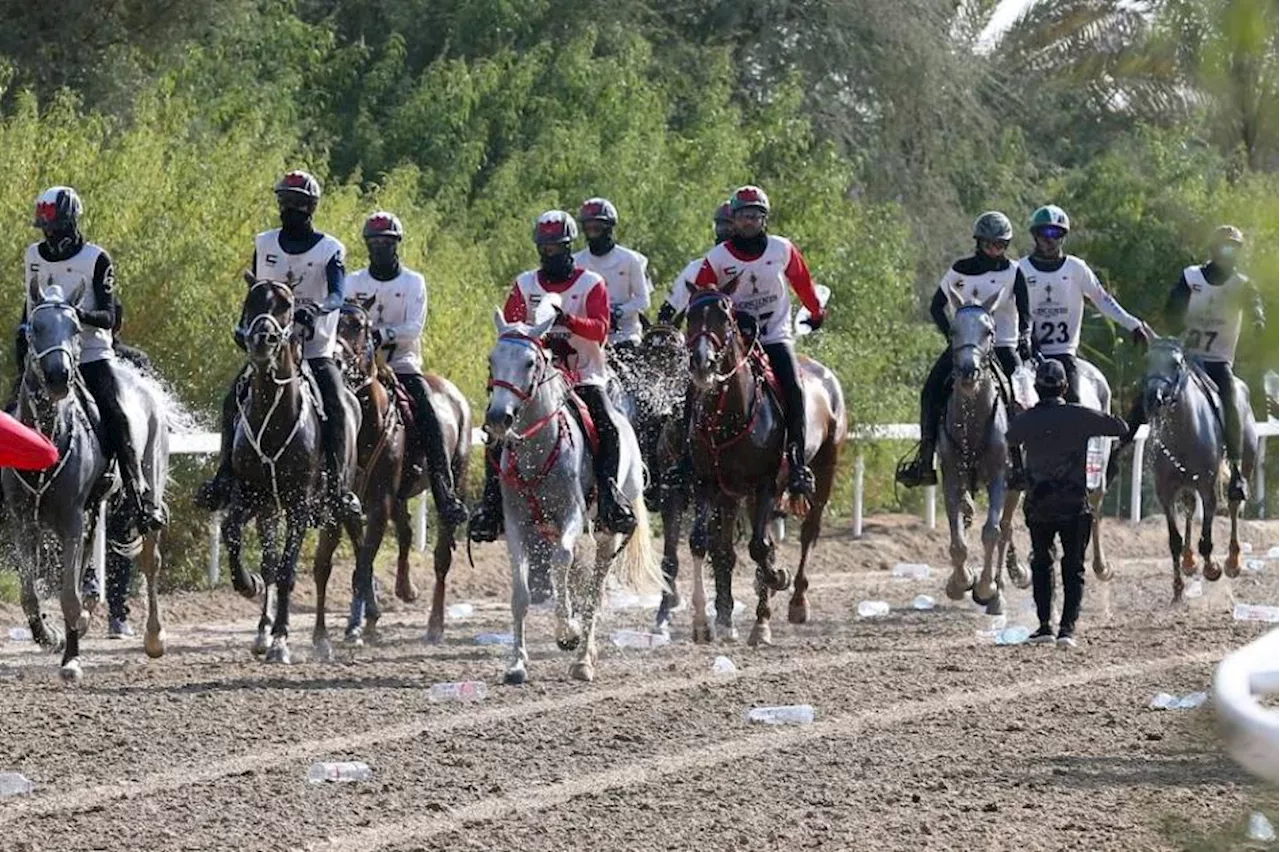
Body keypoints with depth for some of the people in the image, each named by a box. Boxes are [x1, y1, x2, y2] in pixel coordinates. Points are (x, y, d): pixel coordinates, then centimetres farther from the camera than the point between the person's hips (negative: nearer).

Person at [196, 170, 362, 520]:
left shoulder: (330, 250, -3)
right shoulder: (264, 244, 9)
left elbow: (338, 293, -19)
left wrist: (317, 309, -40)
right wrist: (244, 327, 2)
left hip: (315, 349, -3)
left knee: (335, 406, -24)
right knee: (233, 401, -16)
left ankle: (337, 484, -19)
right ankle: (224, 477, -9)